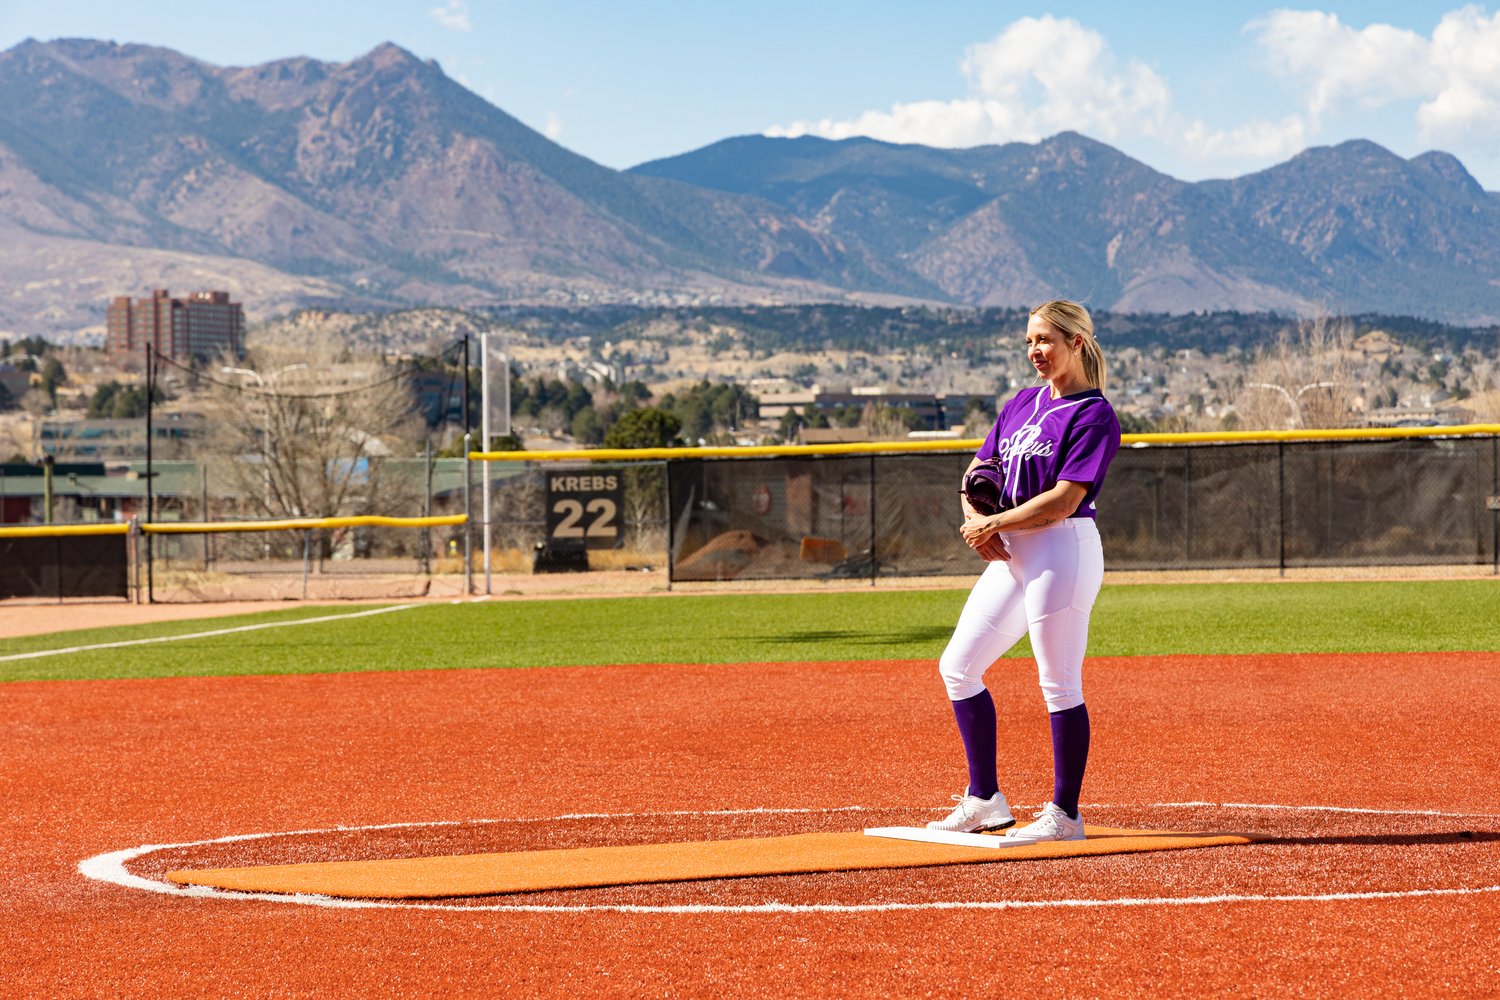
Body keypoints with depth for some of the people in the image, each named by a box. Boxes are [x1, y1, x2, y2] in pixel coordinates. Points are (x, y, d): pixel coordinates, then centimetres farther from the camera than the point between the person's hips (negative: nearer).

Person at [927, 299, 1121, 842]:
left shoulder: (1094, 415, -9)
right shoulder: (1022, 403, 15)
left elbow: (1063, 500, -18)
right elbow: (980, 468, 18)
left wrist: (993, 524, -12)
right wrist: (976, 516, -3)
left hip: (1062, 551, -9)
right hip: (1010, 554, 9)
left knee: (1060, 685, -5)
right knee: (958, 665, 9)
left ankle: (1065, 814, 4)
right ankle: (985, 801, 16)